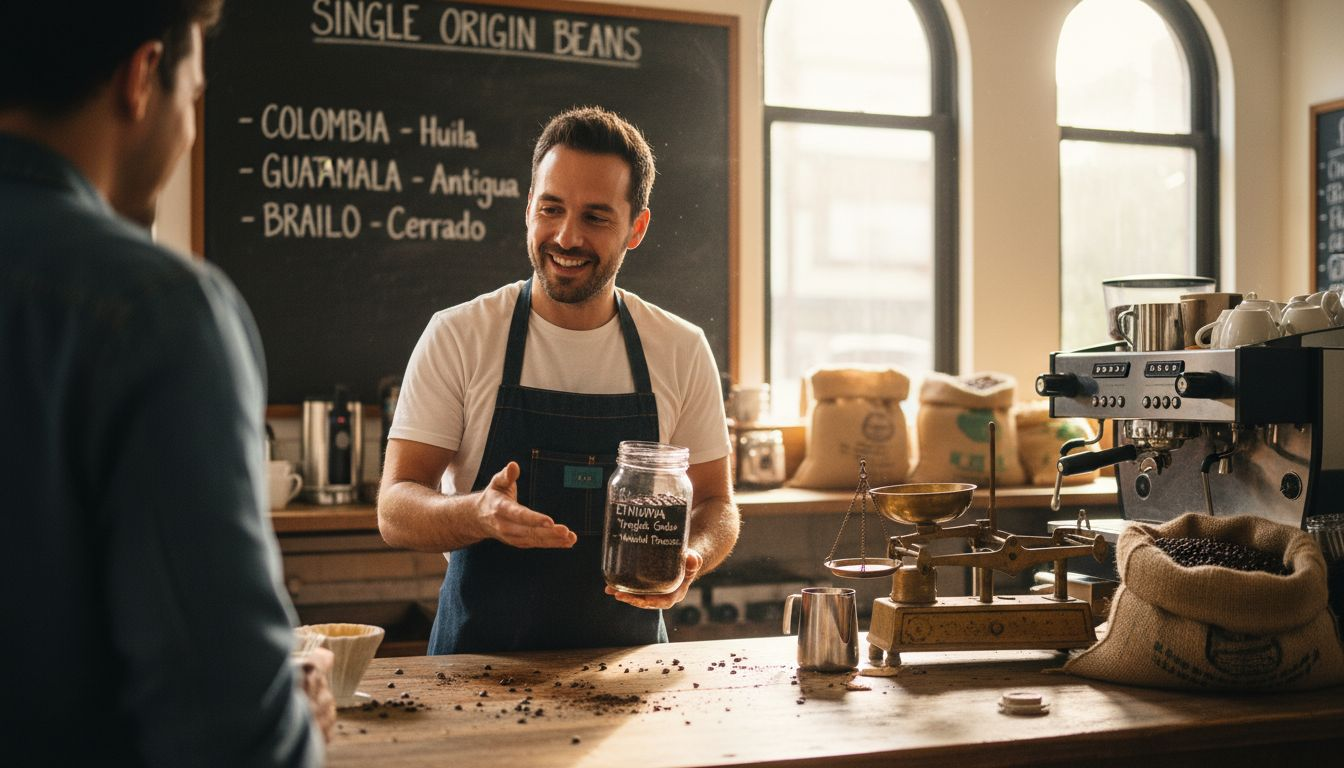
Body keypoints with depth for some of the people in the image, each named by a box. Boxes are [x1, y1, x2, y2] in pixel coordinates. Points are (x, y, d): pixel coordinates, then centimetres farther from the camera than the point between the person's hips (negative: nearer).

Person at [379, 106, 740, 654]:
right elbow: (395, 510, -5)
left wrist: (690, 558, -11)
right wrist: (480, 515, -25)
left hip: (625, 666, 3)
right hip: (479, 664, -3)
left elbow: (715, 502, 11)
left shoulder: (683, 350, 3)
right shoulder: (456, 337, -3)